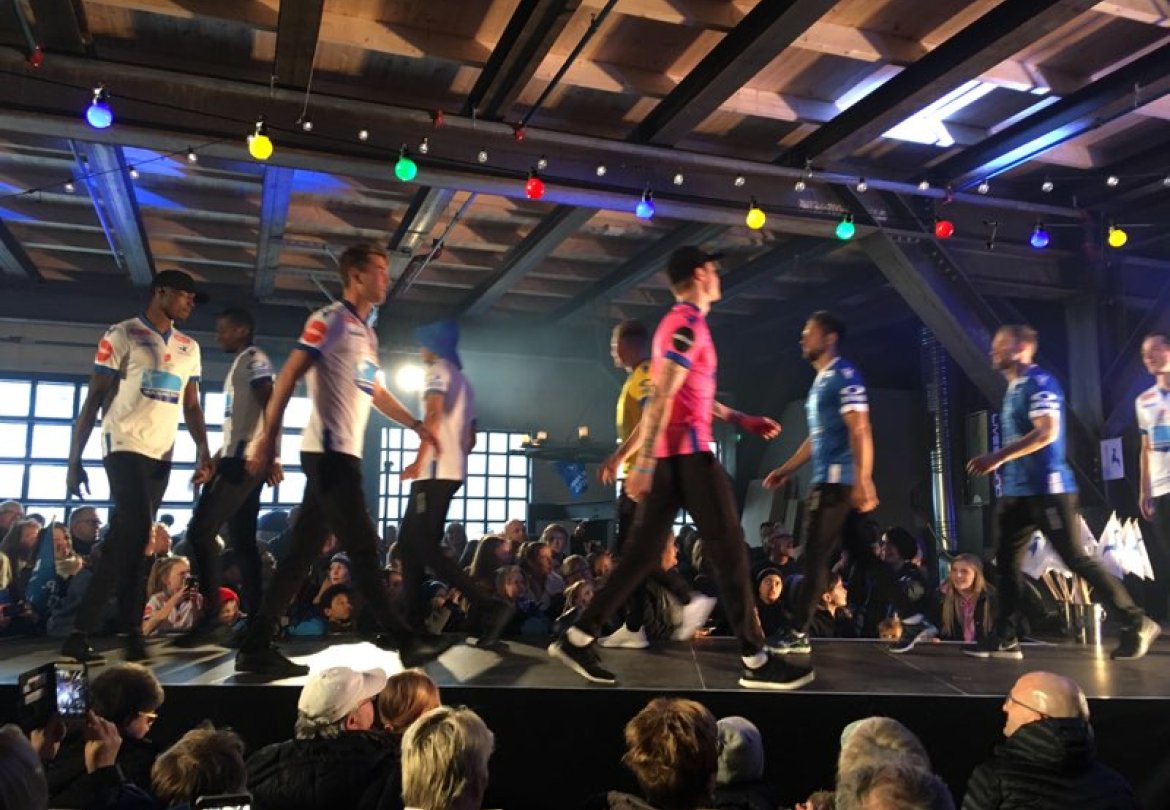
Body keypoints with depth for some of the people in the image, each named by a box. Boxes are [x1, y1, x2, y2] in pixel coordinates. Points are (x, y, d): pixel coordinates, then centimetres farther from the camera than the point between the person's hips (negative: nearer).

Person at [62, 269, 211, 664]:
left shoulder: (189, 348, 15)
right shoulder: (122, 335, -1)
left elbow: (191, 407, 16)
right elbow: (94, 398, -3)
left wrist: (203, 451, 2)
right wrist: (74, 459, -6)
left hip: (162, 453, 6)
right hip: (125, 446, -6)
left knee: (127, 535, 6)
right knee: (135, 531, -17)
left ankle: (82, 632, 14)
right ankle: (105, 630, -9)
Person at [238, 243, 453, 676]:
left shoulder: (367, 333, 21)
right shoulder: (329, 320, -5)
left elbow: (376, 392, 32)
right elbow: (289, 376, -11)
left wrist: (417, 424, 28)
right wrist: (269, 436, -17)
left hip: (345, 453, 9)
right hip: (328, 451, -9)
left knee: (302, 552, 8)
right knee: (363, 548, -6)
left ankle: (256, 647, 13)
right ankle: (404, 640, 0)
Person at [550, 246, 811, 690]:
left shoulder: (677, 322, 22)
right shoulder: (689, 324, -10)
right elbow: (661, 397, -19)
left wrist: (745, 421, 29)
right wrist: (644, 461, -24)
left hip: (668, 454, 10)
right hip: (687, 452, -10)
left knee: (644, 551, 8)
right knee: (729, 548, -3)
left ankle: (578, 637, 8)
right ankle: (755, 661, 3)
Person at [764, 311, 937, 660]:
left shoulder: (844, 376, -11)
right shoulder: (821, 381, 19)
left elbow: (860, 431, -18)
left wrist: (863, 481, -24)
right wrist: (787, 469, 23)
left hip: (838, 480, -10)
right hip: (827, 480, 10)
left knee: (815, 556, -4)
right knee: (861, 554, 10)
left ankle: (797, 633, 4)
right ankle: (913, 621, 14)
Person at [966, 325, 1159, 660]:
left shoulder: (1039, 383, -10)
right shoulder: (1013, 389, 18)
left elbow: (1047, 433, -22)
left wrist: (997, 457, -23)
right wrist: (998, 463, 11)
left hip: (1047, 489, -9)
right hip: (1016, 491, 9)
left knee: (1076, 559, -4)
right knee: (1005, 561, 4)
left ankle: (1136, 624, 10)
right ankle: (1004, 638, 7)